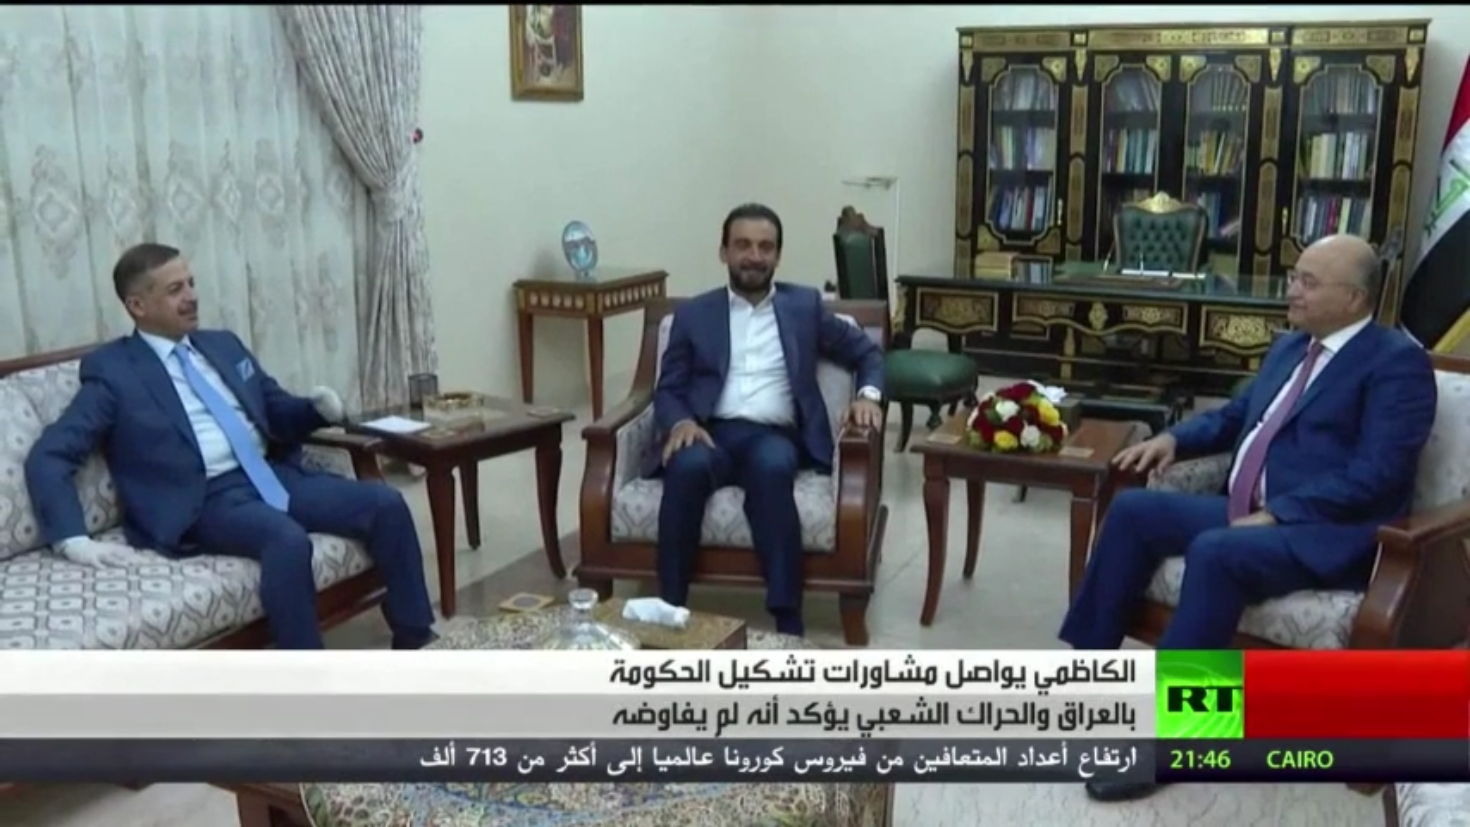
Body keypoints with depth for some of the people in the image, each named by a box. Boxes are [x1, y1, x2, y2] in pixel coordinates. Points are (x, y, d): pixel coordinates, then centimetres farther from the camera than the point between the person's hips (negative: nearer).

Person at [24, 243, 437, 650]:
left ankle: (413, 642, -4)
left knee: (384, 502, -14)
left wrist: (318, 408, 1)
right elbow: (47, 458, -3)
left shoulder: (224, 345, 19)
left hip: (274, 475, 6)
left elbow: (277, 413, 26)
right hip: (205, 500, -6)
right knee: (288, 540, -36)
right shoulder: (113, 370, 1)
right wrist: (74, 540, -17)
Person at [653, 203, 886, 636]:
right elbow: (667, 390, 11)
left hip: (774, 436, 0)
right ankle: (670, 609, -29)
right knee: (687, 464, -36)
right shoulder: (693, 314, 16)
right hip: (711, 433, 0)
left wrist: (868, 394, 1)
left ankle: (787, 622, -36)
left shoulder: (805, 305, 18)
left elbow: (866, 351, 23)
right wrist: (680, 422, -12)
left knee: (772, 465, -37)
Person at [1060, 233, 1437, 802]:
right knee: (1134, 509, -9)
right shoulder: (1289, 347, 19)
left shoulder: (1398, 362, -7)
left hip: (1329, 535, -8)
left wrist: (1277, 514, -23)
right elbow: (1236, 416, 30)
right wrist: (1175, 438, 9)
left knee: (1214, 553, -34)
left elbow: (1378, 474, -18)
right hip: (1245, 513, 9)